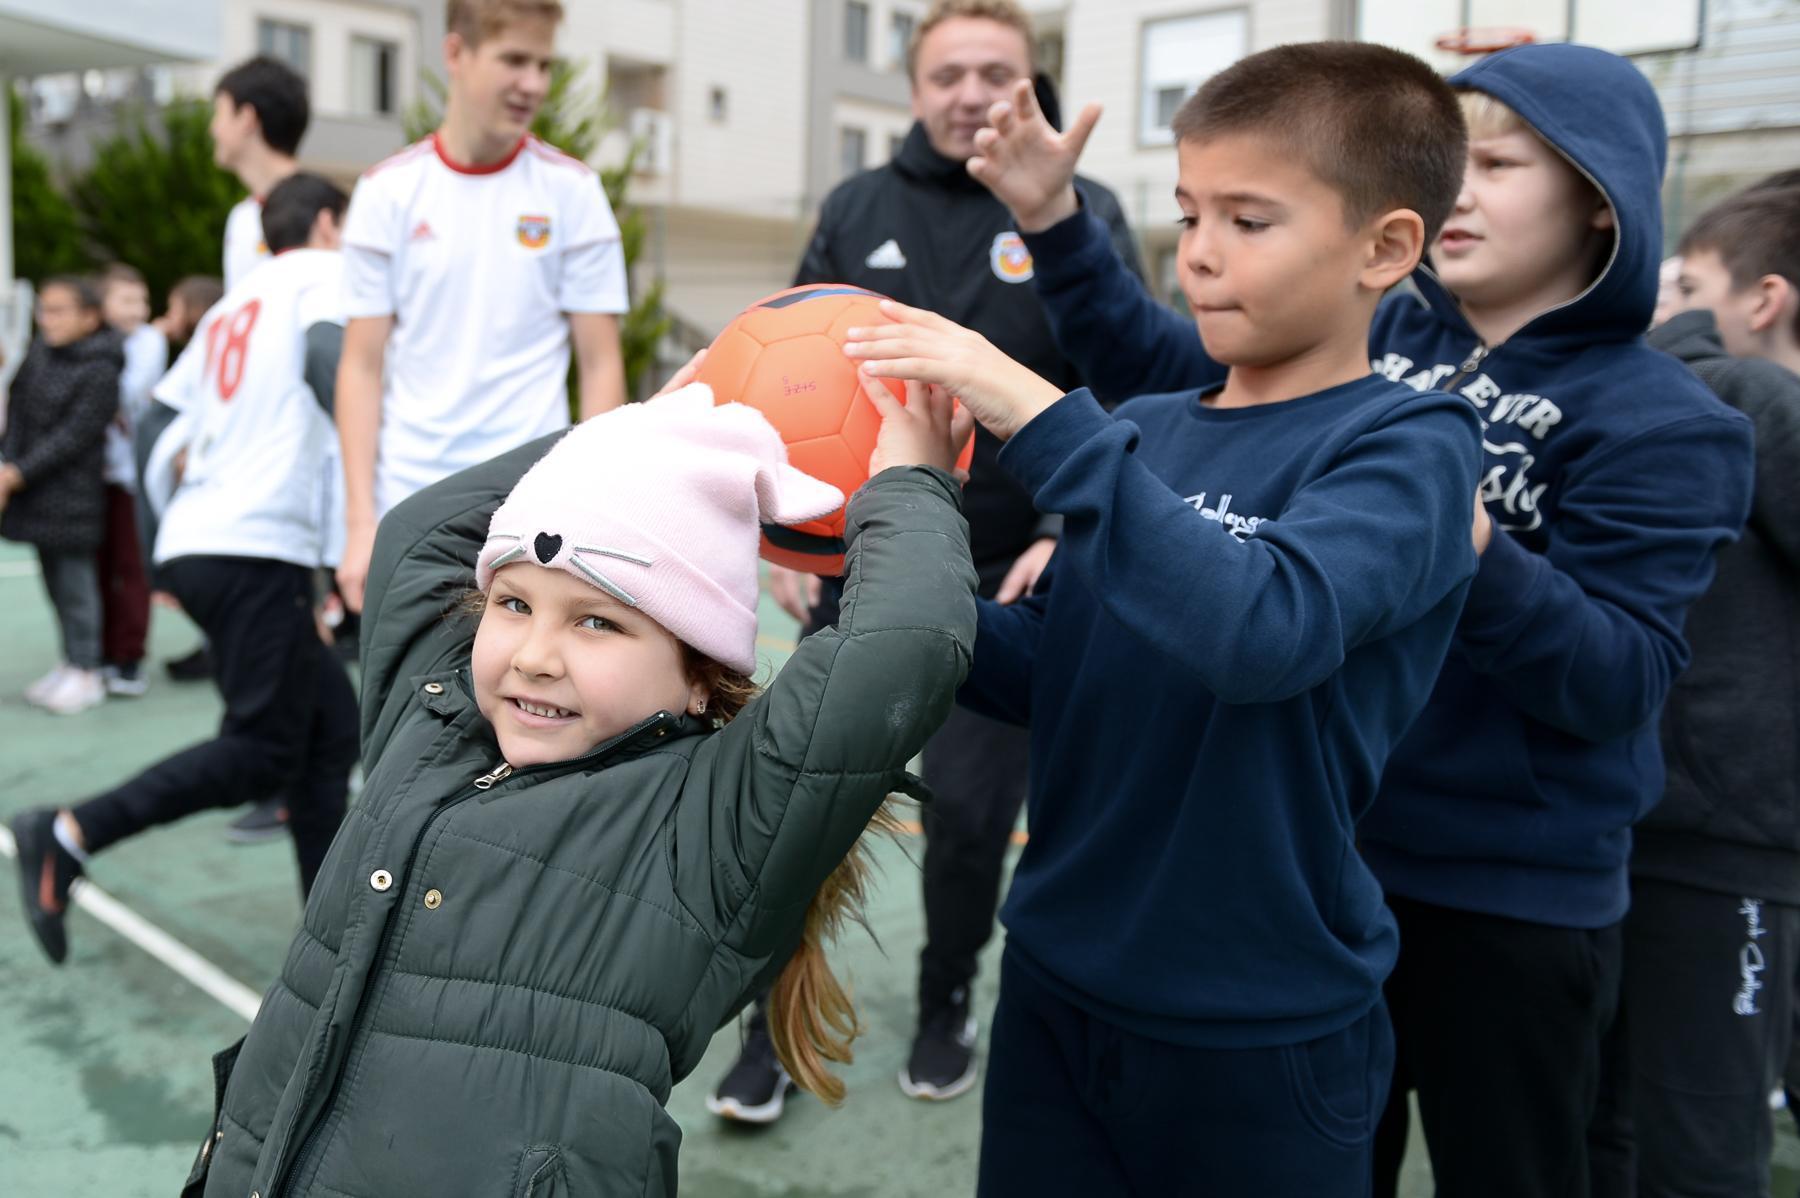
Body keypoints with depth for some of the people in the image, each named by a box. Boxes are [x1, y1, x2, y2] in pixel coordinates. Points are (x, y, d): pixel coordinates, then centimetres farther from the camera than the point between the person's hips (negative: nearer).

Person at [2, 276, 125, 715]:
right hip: (36, 492, 7)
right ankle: (71, 662, 27)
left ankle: (86, 673, 11)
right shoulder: (39, 353, 7)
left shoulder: (100, 371, -14)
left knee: (75, 578, 0)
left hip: (71, 494, -7)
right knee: (53, 578, 15)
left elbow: (73, 436, -17)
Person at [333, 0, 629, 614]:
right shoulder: (388, 190, 3)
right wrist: (361, 520, -3)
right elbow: (363, 366, 4)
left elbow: (600, 365, 1)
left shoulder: (571, 189, 1)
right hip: (409, 506, 2)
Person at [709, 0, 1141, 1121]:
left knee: (972, 807, 5)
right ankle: (778, 1025, 20)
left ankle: (947, 1007, 30)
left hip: (1007, 576, -2)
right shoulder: (856, 211, 6)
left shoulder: (1084, 217, -2)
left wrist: (1067, 535, -15)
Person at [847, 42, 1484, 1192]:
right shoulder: (1145, 433, 4)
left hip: (1260, 1028, -5)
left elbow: (1262, 629, -32)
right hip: (1056, 985, 5)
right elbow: (1042, 672, 5)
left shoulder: (1409, 443, -13)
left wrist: (1040, 417, -33)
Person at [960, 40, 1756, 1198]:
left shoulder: (1662, 421, -13)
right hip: (1318, 855, 5)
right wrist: (1055, 223, -4)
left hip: (1512, 901, -4)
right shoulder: (1376, 342, 0)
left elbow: (1618, 680, -20)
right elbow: (1162, 365, 5)